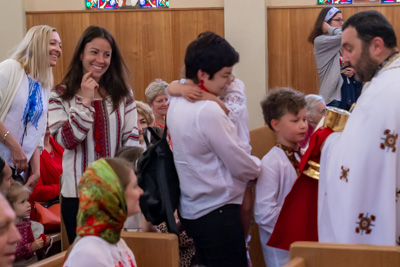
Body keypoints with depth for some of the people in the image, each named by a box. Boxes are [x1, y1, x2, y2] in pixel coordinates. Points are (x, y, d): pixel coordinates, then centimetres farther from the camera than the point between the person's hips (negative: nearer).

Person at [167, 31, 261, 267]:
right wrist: (259, 166, 4)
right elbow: (241, 166, -16)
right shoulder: (208, 111, -22)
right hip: (217, 212, -9)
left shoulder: (177, 104, 4)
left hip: (193, 209, 9)